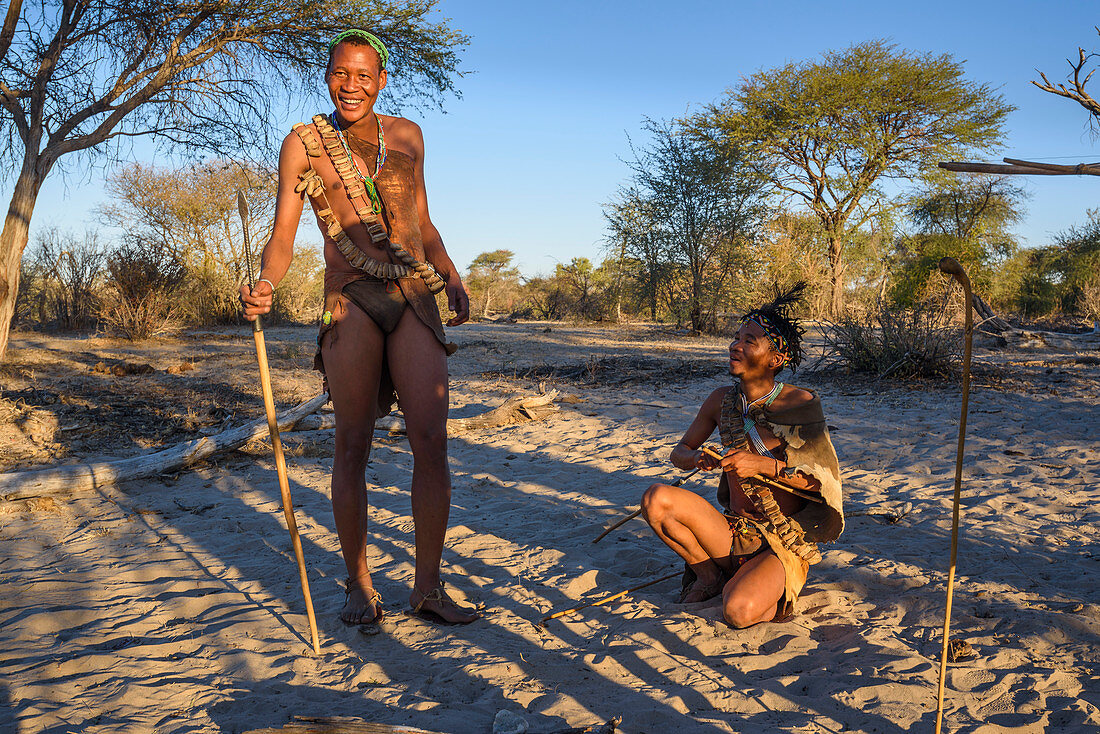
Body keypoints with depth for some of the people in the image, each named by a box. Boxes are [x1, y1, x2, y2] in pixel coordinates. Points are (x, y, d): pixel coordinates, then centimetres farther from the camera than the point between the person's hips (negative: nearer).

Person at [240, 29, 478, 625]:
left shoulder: (407, 135, 18)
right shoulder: (304, 144, 8)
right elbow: (283, 234, 1)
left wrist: (452, 279, 9)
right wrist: (265, 285, -19)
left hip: (415, 299, 2)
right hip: (351, 302, -2)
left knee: (432, 443, -4)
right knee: (353, 446, 1)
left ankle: (428, 586, 7)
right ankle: (359, 584, 16)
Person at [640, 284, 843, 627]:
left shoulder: (800, 405, -12)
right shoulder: (722, 400, 1)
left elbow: (825, 479, -13)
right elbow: (679, 451, 12)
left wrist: (765, 465, -27)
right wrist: (696, 458, -13)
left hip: (785, 544, -4)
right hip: (734, 531, 5)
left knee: (739, 612, -32)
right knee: (656, 498, -19)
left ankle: (772, 589, 5)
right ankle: (710, 576, 4)